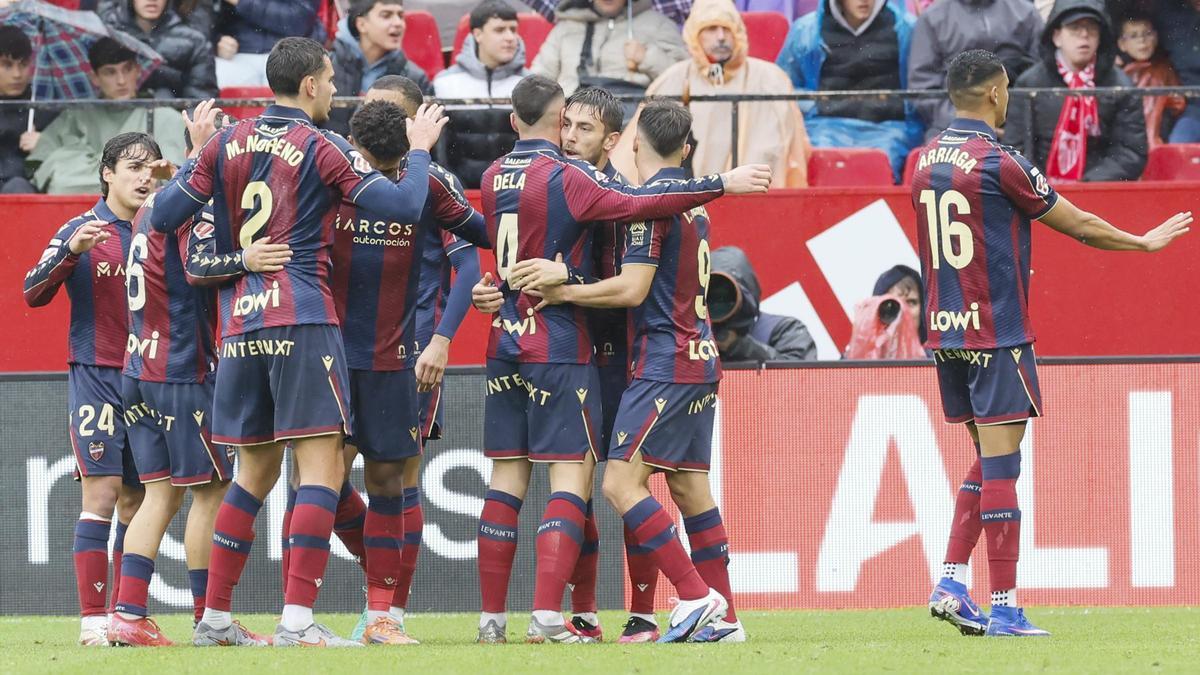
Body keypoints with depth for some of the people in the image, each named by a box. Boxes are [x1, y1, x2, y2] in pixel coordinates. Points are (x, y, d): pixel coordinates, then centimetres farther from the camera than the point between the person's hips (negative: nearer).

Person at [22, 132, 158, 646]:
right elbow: (34, 293, -6)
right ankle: (93, 620, -13)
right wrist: (72, 251, -23)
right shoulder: (82, 231, -1)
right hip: (96, 377, -4)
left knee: (135, 500, 7)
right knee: (102, 492, -12)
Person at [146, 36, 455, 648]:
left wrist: (194, 153, 24)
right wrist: (419, 150, 9)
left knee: (255, 472, 16)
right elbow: (403, 206, -8)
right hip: (302, 322, -6)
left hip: (239, 324, 6)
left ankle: (214, 618, 15)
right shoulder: (321, 149, -5)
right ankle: (297, 620, -17)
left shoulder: (228, 143, 9)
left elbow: (163, 216, 10)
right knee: (321, 467, -6)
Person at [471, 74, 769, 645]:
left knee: (507, 476, 9)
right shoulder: (564, 176, -12)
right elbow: (638, 203, -21)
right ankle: (547, 615, -15)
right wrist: (721, 185, -19)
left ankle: (491, 616, 7)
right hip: (559, 349, -6)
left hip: (504, 341, 6)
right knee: (572, 474, -5)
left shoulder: (494, 177, 9)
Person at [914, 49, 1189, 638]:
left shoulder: (925, 162, 8)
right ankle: (1003, 609, -5)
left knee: (987, 459, 16)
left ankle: (951, 582, 7)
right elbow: (1078, 224, -6)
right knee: (999, 462, -5)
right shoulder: (999, 163, -14)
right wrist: (1145, 242, 9)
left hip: (945, 334, 7)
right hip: (997, 333, -7)